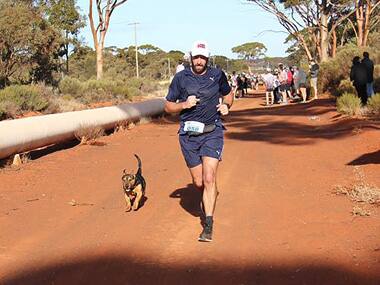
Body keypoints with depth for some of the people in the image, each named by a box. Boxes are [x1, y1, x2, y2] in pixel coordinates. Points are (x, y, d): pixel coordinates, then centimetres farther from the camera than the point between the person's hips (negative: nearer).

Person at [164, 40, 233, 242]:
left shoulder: (217, 75, 3)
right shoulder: (180, 78, 1)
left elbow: (228, 94, 23)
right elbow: (168, 106, 7)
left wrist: (226, 106, 1)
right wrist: (184, 104, -12)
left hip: (212, 133, -1)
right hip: (189, 134, 1)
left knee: (209, 179, -14)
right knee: (198, 183, 8)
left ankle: (208, 225, -10)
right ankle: (208, 198, 44)